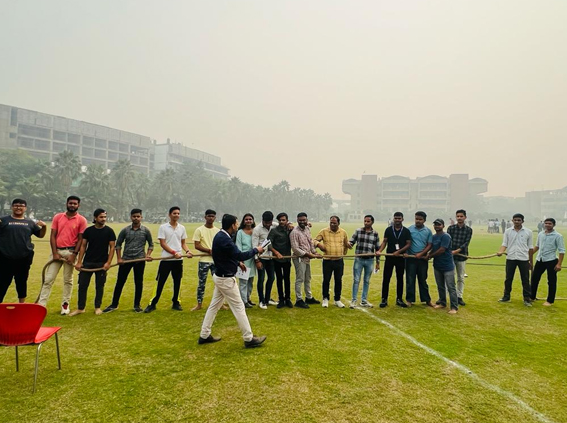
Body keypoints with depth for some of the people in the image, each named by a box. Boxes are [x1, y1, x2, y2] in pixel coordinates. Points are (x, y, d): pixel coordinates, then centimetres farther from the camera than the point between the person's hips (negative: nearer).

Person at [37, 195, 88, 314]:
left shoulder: (81, 220, -1)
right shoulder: (57, 217, 6)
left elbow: (80, 239, -3)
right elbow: (52, 236, 4)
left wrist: (74, 254, -11)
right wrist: (54, 253, -5)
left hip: (70, 252, -2)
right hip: (57, 251, 2)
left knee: (68, 280, 7)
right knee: (48, 279, 1)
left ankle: (65, 304, 16)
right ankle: (41, 304, 5)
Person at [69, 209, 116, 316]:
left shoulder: (109, 231, -2)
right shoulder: (88, 230, 3)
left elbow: (112, 247, -3)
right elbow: (83, 246, 5)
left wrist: (108, 262, -12)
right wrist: (79, 262, -2)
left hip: (101, 263, -2)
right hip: (87, 262, 2)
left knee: (99, 286, 6)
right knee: (82, 285, 2)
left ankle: (97, 307, 19)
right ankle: (80, 308, 14)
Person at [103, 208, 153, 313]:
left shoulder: (145, 230, 0)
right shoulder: (125, 230, 2)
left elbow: (151, 244, 7)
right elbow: (118, 244, 7)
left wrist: (148, 255, -7)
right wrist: (119, 258, -1)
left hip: (140, 260, -1)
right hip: (125, 260, 1)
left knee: (139, 283, 6)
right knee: (120, 282, 5)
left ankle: (137, 305, 18)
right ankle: (114, 304, 18)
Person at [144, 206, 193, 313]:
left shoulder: (182, 228, 8)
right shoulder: (163, 227, -3)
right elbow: (162, 244, -8)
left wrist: (187, 251, -8)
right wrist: (174, 253, -17)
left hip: (178, 260, 4)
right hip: (166, 259, -4)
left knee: (177, 282, 10)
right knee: (160, 282, 0)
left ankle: (175, 303, 21)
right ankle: (153, 304, 10)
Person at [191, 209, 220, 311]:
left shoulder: (218, 230, 8)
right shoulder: (199, 230, -3)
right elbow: (197, 246, -8)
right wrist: (209, 250, -19)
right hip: (204, 260, -3)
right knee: (201, 283, 6)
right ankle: (199, 304, 18)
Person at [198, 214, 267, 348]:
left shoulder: (220, 236, 7)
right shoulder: (224, 239, -25)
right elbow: (240, 255, -26)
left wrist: (238, 263, 11)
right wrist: (256, 250, -13)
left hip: (220, 276, 10)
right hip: (226, 279, -10)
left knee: (214, 306, 16)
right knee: (239, 307, -2)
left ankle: (204, 336, 25)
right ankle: (249, 339, 8)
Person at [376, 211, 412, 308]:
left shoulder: (406, 231, 2)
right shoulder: (388, 230, 4)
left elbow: (408, 244, -1)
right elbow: (384, 241, 2)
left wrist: (399, 251, -14)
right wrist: (380, 250, -15)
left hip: (401, 257, 0)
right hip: (389, 257, 0)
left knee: (400, 278, 9)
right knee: (386, 278, -1)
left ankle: (399, 299, 20)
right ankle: (384, 299, 6)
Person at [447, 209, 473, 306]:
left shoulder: (468, 230, 2)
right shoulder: (451, 228, 2)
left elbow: (466, 243, -7)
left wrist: (457, 251, -20)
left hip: (462, 256, 1)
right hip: (450, 255, -1)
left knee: (461, 278, 8)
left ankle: (459, 297, 19)